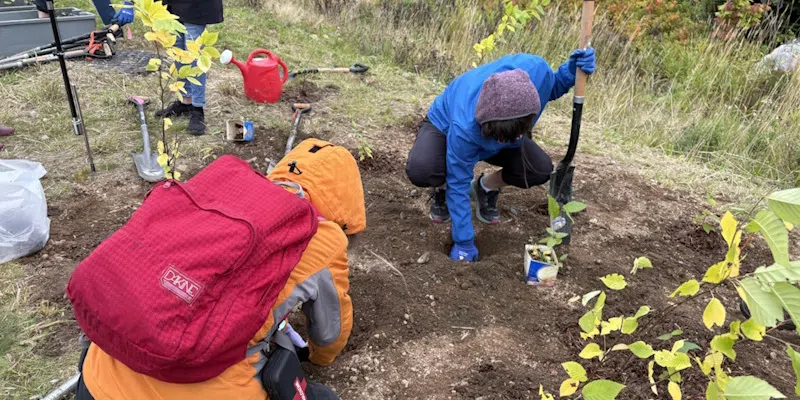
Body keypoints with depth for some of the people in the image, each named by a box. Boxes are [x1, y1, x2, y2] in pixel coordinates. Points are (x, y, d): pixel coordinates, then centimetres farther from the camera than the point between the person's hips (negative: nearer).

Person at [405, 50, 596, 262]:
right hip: (445, 125, -4)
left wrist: (570, 72, -32)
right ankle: (442, 190, 3)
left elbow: (551, 88, -8)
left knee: (540, 170, -21)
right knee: (420, 171, -36)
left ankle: (487, 187, 10)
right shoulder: (464, 127, -45)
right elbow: (459, 184, -31)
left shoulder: (535, 69, -36)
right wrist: (464, 243, -25)